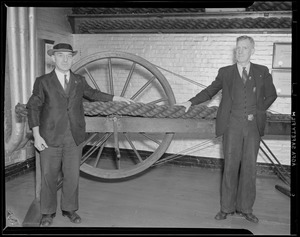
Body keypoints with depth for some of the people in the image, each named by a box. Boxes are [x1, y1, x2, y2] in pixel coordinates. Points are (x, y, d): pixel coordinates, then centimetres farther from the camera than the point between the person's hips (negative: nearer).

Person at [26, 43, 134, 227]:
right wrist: (36, 136, -7)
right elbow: (33, 107, 0)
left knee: (72, 175, 8)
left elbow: (93, 93, 26)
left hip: (74, 138, 2)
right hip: (50, 138, -2)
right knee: (49, 176, 6)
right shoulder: (43, 82, -1)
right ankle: (48, 213, 24)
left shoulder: (79, 81, 9)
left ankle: (69, 209, 27)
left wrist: (118, 98, 30)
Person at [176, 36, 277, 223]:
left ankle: (245, 208, 18)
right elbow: (210, 91, 13)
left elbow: (271, 94, 14)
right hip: (232, 125, -1)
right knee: (230, 166, 2)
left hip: (253, 125, 1)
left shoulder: (262, 72, 8)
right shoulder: (225, 73, 7)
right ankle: (227, 208, 14)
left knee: (249, 167, 5)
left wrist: (258, 112, 3)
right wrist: (191, 102, 4)